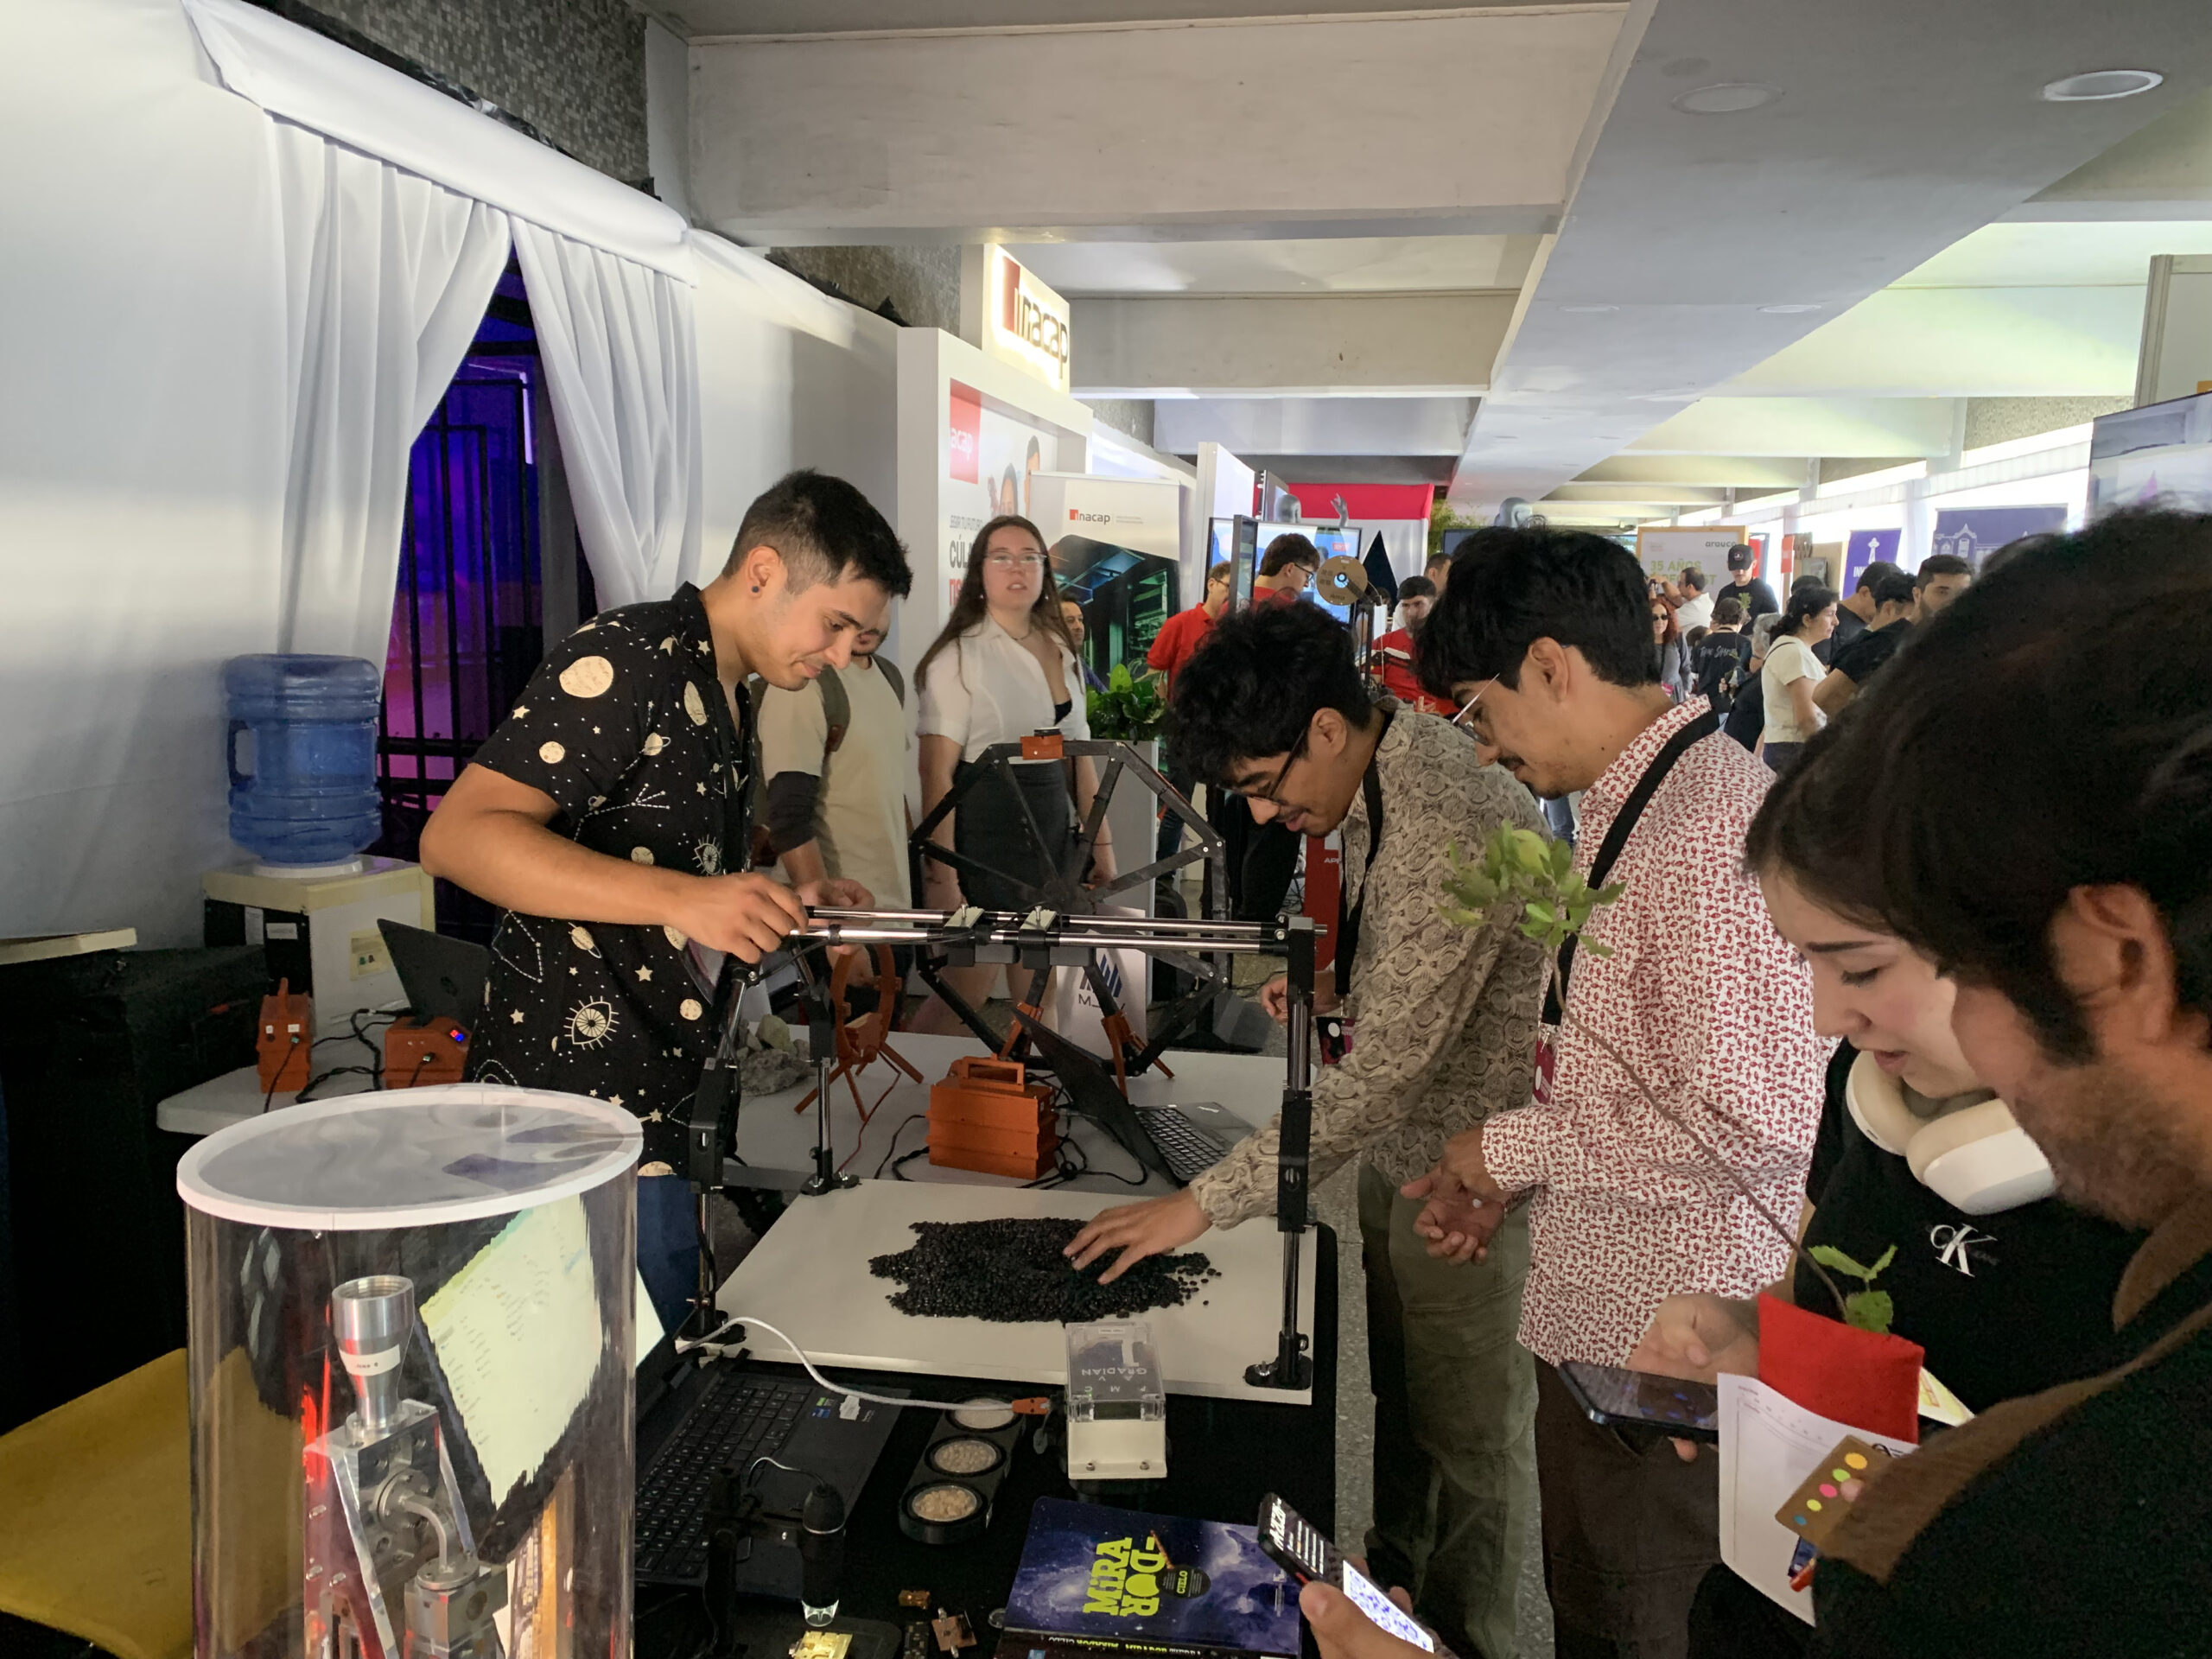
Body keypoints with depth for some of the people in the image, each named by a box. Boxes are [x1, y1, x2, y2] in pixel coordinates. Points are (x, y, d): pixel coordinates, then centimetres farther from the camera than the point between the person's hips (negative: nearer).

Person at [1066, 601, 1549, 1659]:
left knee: (1467, 1434, 11)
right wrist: (1338, 977, 0)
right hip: (1397, 1145, 9)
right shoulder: (1385, 767, -1)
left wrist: (1206, 1203, -30)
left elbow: (1381, 1076, -33)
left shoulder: (1448, 827, -32)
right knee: (1395, 1394, 25)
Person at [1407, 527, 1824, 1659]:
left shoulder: (1712, 832, -24)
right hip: (1596, 1321, 9)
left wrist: (1518, 1146, -16)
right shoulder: (1630, 809, 9)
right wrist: (1509, 1180, 7)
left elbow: (1751, 1128, -27)